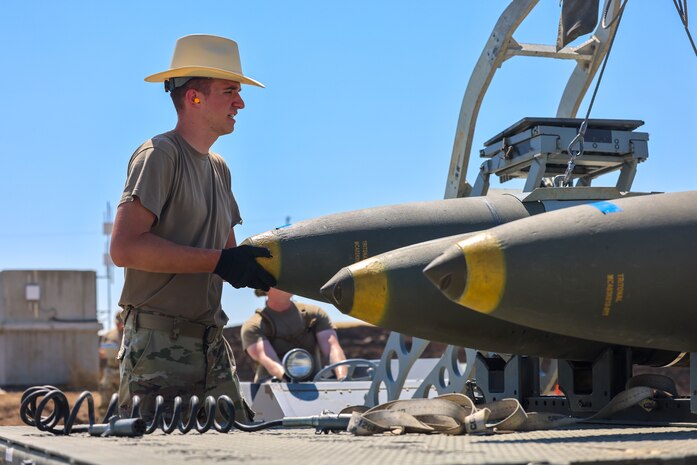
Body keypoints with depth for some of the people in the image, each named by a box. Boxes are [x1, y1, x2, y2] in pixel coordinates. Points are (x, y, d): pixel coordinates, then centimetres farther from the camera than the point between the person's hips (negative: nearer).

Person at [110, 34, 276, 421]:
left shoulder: (219, 168, 19)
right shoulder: (160, 155, -8)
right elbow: (125, 248, -20)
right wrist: (220, 261, -20)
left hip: (211, 345, 8)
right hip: (160, 346, -8)